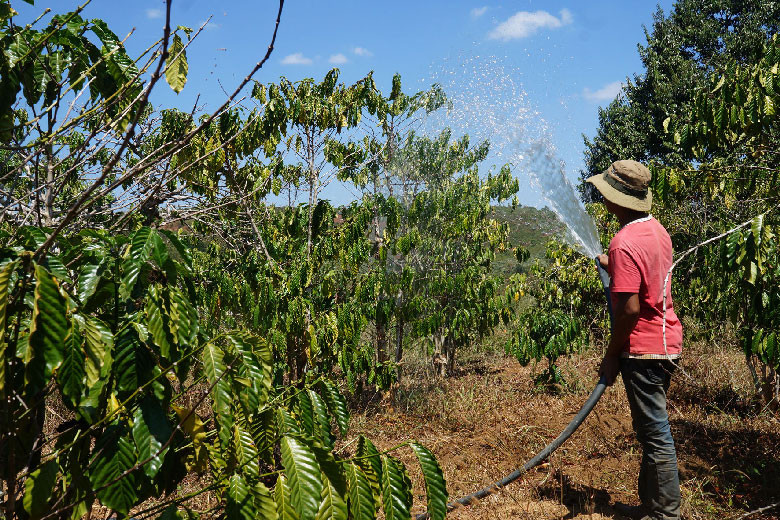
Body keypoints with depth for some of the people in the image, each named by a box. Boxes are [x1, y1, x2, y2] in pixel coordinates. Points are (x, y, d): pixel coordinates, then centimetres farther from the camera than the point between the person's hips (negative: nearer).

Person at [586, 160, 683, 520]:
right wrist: (611, 266, 27)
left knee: (655, 435, 1)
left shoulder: (624, 243, -20)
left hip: (643, 349, -10)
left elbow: (629, 308, -23)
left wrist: (611, 355, -13)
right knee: (652, 430, 18)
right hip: (666, 342, 10)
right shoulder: (656, 229, 8)